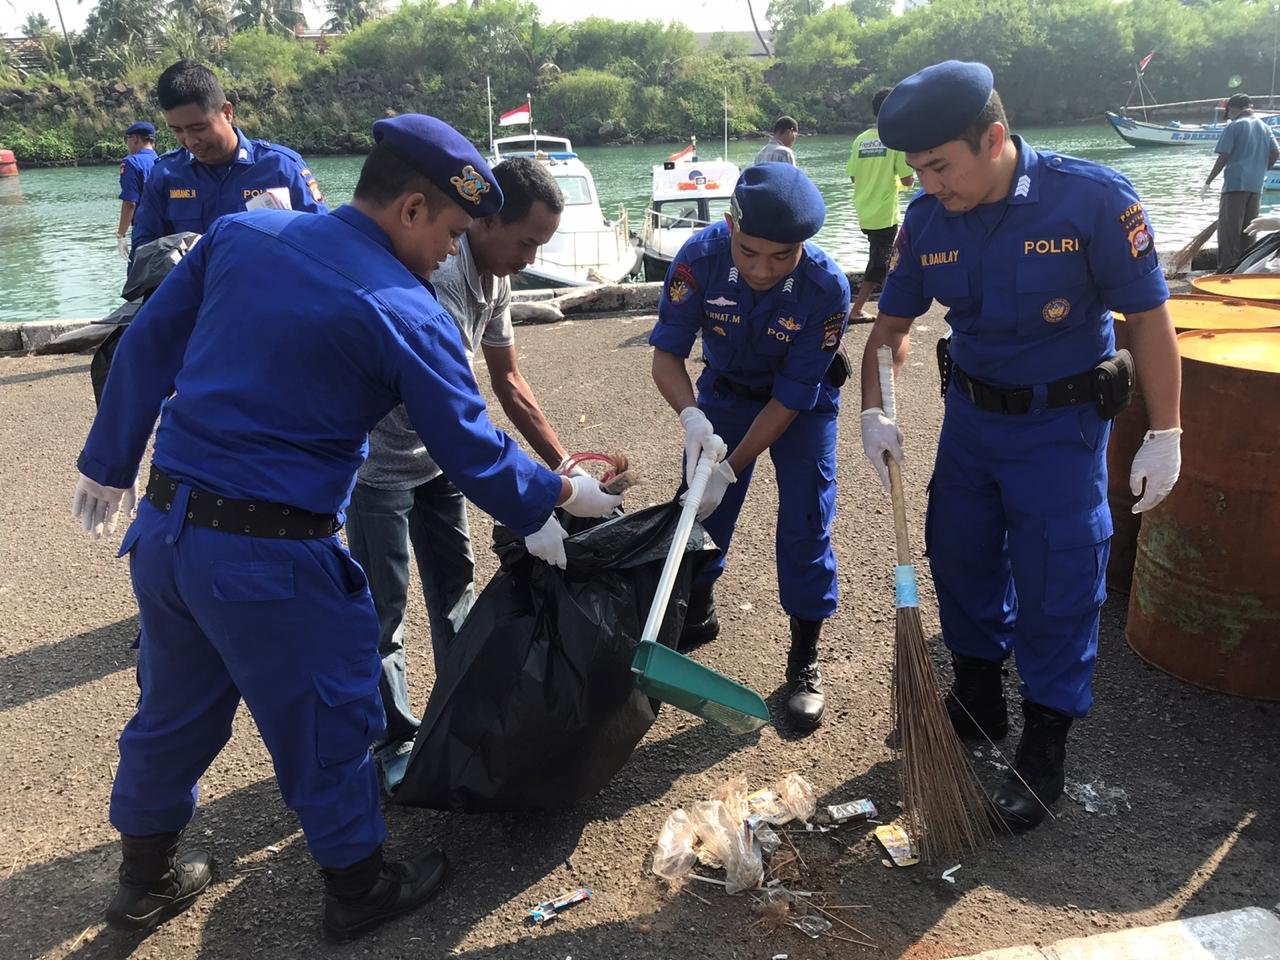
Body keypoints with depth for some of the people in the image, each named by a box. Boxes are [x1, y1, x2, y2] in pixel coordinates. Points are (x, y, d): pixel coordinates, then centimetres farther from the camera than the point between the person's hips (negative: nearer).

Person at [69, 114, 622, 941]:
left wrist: (111, 465, 20)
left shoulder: (241, 232, 3)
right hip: (270, 556, -7)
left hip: (163, 528, 7)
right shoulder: (405, 315, -15)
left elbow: (146, 350, 9)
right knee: (328, 723, 13)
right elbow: (474, 450, -9)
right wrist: (560, 497, 8)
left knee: (175, 711, 24)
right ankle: (359, 887, 33)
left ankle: (148, 879, 44)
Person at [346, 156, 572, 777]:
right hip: (380, 461, -8)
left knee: (455, 584, 15)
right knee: (384, 608, 1)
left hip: (435, 450, 9)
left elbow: (508, 382, 6)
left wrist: (563, 464, 0)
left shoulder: (494, 279, -2)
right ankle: (396, 741, 17)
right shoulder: (435, 278, -32)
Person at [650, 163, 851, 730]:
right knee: (698, 512, 7)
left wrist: (730, 471, -31)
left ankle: (805, 660, 13)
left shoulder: (827, 287, -34)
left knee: (805, 524, -5)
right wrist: (691, 416, -42)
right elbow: (667, 352, -22)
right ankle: (697, 614, 34)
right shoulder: (701, 256, -30)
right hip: (725, 392, 3)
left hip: (803, 406, -2)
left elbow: (789, 399, -28)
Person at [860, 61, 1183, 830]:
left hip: (1062, 424, -5)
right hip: (971, 414, 5)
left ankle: (1047, 744, 19)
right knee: (959, 557, 14)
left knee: (1056, 584, 0)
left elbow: (1149, 317, -14)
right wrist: (875, 413, -11)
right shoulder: (927, 221, -8)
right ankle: (978, 699, 37)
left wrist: (1165, 434, -12)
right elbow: (892, 326, 3)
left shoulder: (1094, 199, -21)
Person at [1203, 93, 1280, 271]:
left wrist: (1208, 181, -2)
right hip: (1256, 185, 6)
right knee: (1248, 229, 12)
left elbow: (1223, 157, -9)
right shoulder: (1265, 127, 13)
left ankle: (1227, 271, -9)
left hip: (1235, 183, -6)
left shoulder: (1234, 126, -5)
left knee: (1229, 229, -5)